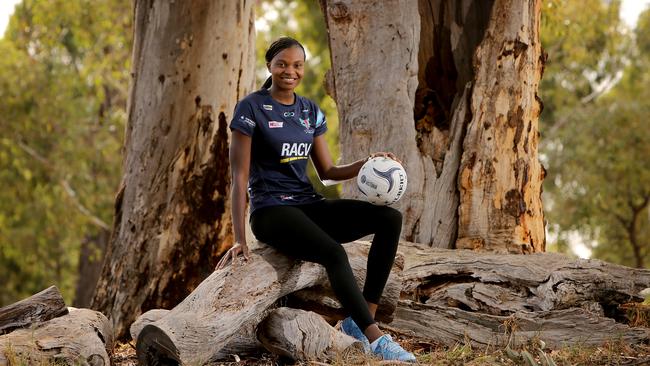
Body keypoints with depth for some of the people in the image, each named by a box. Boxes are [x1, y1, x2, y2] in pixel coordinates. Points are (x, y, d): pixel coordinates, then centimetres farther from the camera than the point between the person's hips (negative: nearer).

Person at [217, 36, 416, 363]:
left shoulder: (311, 112, 13)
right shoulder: (251, 109, -6)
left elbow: (327, 171, 14)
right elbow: (239, 177, -9)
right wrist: (239, 240, -15)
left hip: (309, 206, 7)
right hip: (271, 211, -7)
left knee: (390, 218, -14)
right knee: (334, 253, -34)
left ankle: (360, 320, -17)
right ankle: (376, 339, -32)